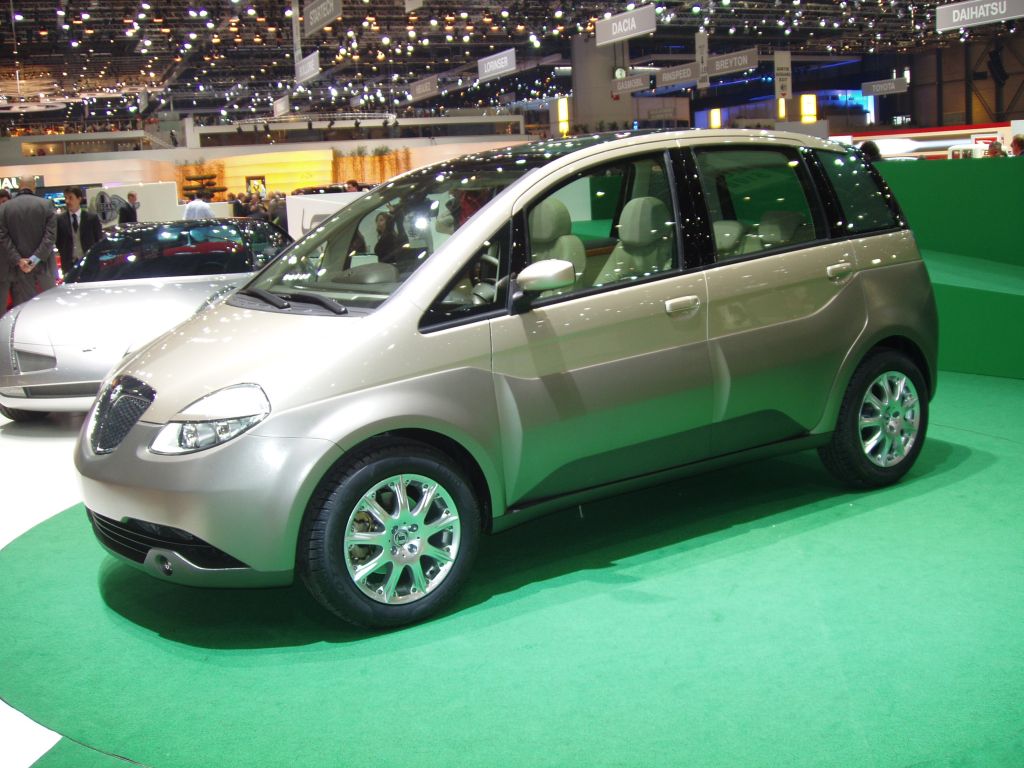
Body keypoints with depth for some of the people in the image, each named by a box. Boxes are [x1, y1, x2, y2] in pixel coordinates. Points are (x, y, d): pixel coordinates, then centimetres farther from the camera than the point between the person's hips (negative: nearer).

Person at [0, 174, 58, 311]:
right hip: (44, 267, 0)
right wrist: (36, 258, -12)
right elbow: (50, 235, -10)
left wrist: (18, 260, -8)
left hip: (18, 269, 0)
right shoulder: (47, 205, -2)